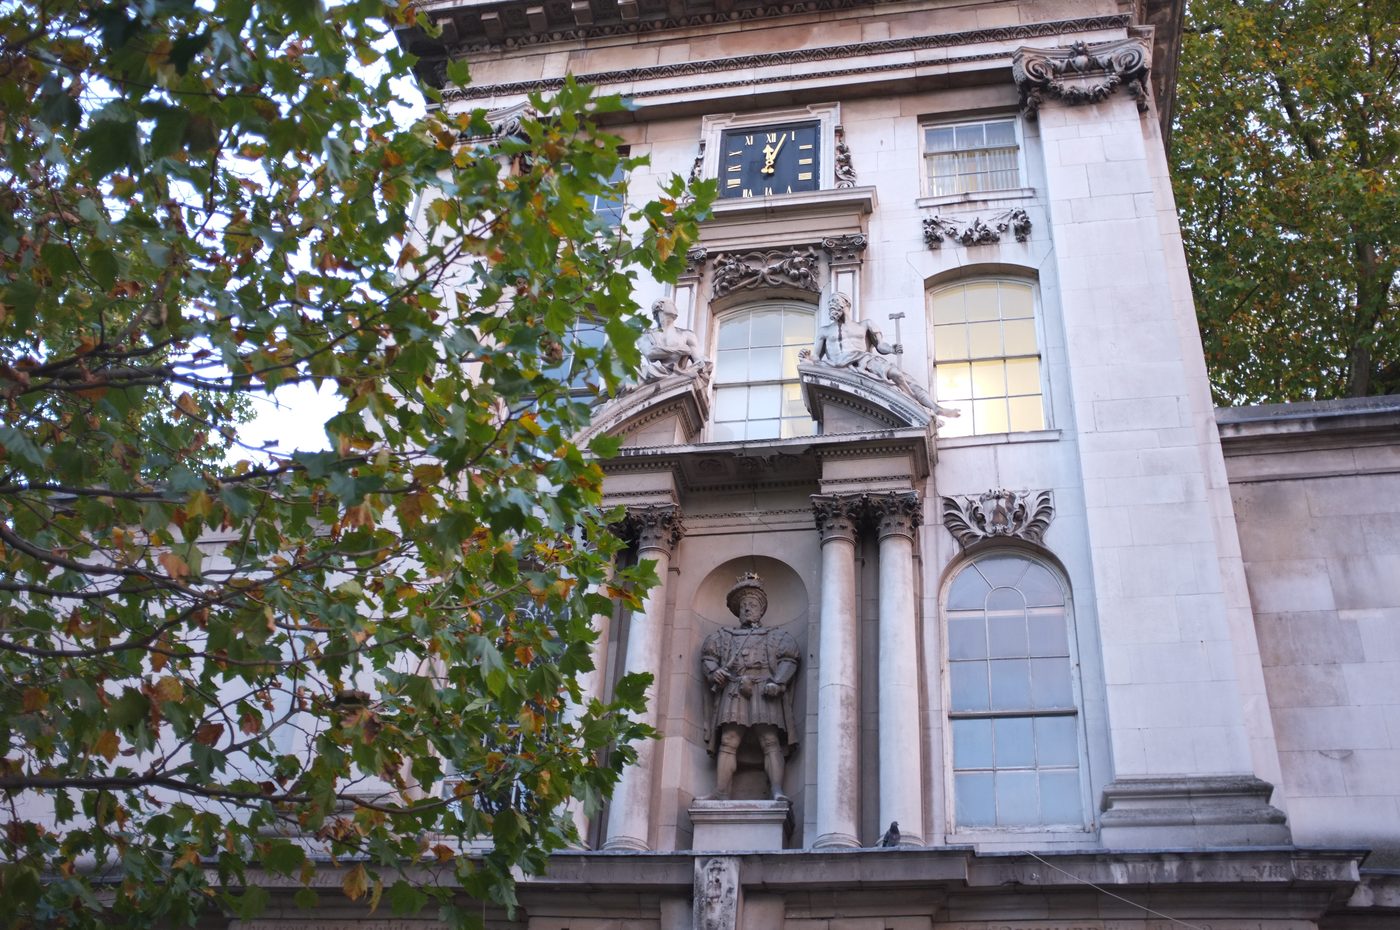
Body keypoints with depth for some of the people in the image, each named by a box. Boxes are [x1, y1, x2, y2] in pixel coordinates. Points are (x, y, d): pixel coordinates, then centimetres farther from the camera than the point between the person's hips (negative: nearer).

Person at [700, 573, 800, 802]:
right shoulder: (724, 636, 30)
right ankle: (721, 793, -20)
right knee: (728, 742, -12)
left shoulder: (776, 637, 24)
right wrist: (714, 671, -5)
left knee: (771, 742, -15)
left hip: (765, 692, -1)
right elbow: (708, 654, 18)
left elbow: (788, 660, 8)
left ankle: (777, 791, -24)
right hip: (733, 691, 1)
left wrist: (777, 682, -10)